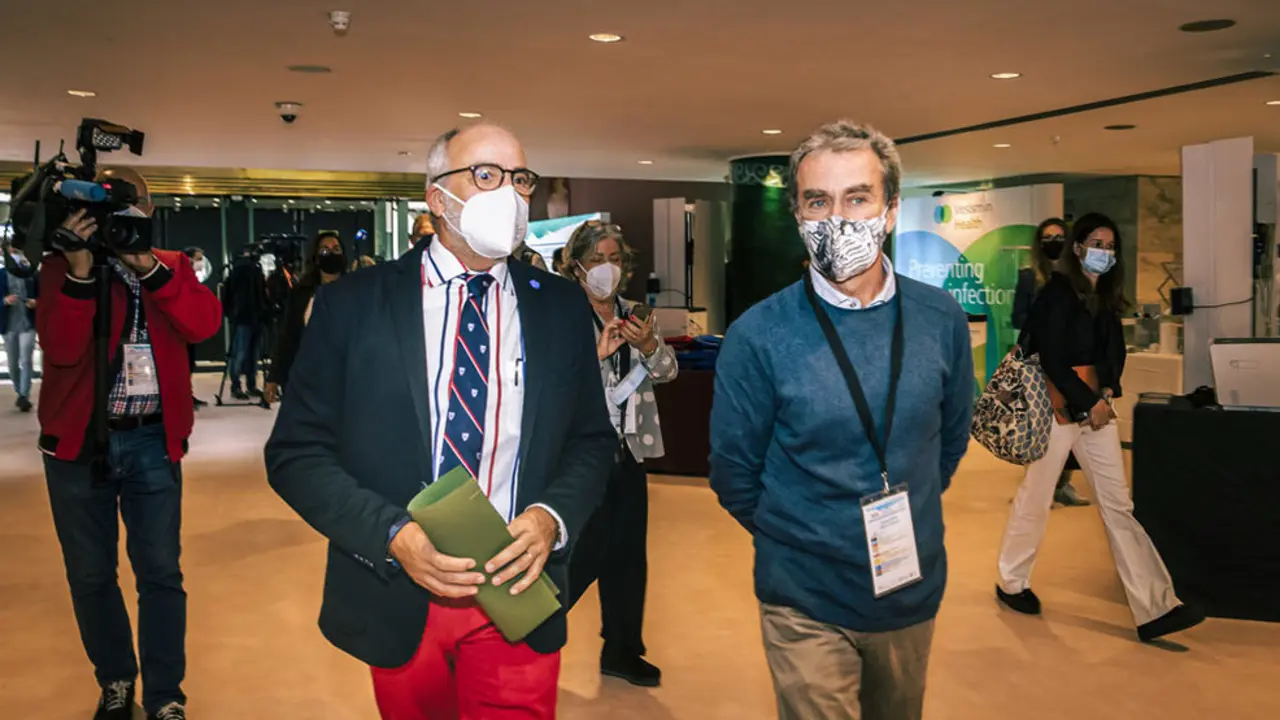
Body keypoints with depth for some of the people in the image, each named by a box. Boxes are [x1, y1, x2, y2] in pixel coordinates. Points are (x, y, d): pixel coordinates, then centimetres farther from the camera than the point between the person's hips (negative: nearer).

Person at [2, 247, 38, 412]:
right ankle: (20, 393, 28)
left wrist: (36, 302, -13)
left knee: (26, 361, -10)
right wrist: (5, 300, -19)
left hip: (28, 324, -2)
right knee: (13, 364, 12)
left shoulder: (32, 272, 1)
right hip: (8, 325, 2)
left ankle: (25, 397, -9)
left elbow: (42, 295, 7)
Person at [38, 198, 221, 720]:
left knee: (161, 572, 2)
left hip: (152, 442, 1)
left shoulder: (171, 266, 6)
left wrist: (148, 268, -21)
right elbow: (61, 348, -16)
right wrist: (81, 271, -26)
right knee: (89, 574, 10)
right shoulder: (63, 267, -1)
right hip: (78, 439, 0)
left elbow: (205, 324, -13)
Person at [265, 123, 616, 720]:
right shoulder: (353, 305, -5)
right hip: (396, 601, 0)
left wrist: (553, 516, -13)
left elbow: (592, 440, 7)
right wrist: (393, 535, -18)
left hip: (518, 598, 1)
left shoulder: (561, 308, 2)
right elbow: (296, 451, -4)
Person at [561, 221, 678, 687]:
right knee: (585, 554, -3)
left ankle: (621, 650, 28)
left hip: (628, 451, 6)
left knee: (628, 555, 12)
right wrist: (598, 351, -31)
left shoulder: (632, 316, 10)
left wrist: (648, 344, -18)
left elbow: (668, 372, 2)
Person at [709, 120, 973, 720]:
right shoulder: (758, 336, -16)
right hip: (806, 604, -4)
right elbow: (735, 475, -5)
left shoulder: (942, 321, -6)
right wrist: (797, 543, 4)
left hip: (914, 590, 4)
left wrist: (907, 522, 12)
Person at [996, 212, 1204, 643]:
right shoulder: (1057, 293, -11)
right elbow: (1052, 359, -15)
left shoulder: (1106, 297, 12)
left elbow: (1115, 352, 12)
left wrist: (1108, 392, -6)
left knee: (1118, 504, 4)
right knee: (1035, 498, 4)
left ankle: (1155, 608, 3)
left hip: (1096, 405, 7)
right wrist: (1089, 402, -13)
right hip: (1059, 407, -7)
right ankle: (1011, 583, 23)